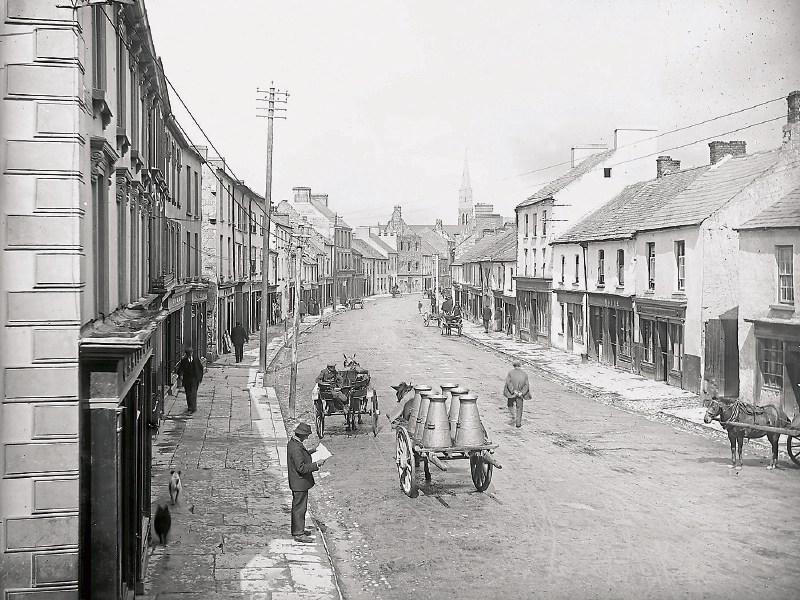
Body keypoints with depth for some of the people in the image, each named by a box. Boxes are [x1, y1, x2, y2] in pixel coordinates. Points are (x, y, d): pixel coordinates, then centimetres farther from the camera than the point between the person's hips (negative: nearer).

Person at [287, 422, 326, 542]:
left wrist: (309, 453, 13)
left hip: (297, 482, 11)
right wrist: (316, 464, -22)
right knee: (300, 507, -2)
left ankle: (297, 529, 32)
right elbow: (301, 468, -27)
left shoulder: (292, 443, 6)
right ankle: (298, 534, 5)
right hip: (300, 483, -11)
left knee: (297, 507, 20)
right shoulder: (296, 448, -27)